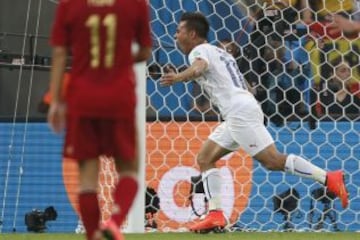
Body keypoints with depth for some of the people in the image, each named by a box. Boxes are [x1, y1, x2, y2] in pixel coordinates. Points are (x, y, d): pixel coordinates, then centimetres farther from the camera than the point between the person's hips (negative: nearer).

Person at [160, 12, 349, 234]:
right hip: (237, 115, 10)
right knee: (204, 159, 9)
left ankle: (328, 178, -17)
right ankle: (215, 215, 0)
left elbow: (199, 67, -27)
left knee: (272, 160, -15)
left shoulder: (200, 51, 0)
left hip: (240, 111, -10)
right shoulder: (219, 53, 28)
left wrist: (178, 78, -46)